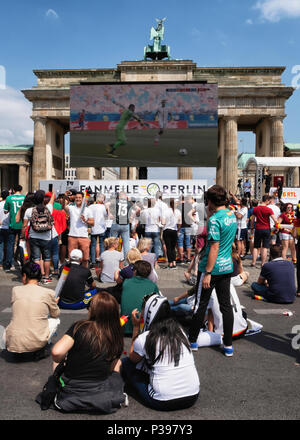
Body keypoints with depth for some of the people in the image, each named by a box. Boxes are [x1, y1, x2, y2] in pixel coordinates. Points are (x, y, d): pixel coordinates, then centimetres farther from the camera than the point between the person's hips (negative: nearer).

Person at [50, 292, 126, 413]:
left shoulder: (79, 327, -19)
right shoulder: (116, 337, -9)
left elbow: (57, 353, -26)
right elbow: (111, 367, -1)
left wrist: (60, 361, -5)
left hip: (70, 391, -1)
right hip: (99, 392, 2)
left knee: (58, 360, 27)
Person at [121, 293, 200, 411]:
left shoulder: (144, 338, -12)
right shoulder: (180, 331, 2)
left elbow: (132, 358, 11)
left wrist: (136, 326, 8)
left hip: (163, 402, -6)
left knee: (125, 363, 8)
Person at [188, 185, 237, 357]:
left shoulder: (215, 219, -18)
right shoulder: (232, 215, 7)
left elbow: (214, 248, -21)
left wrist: (207, 273, -18)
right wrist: (210, 214, 12)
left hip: (212, 268, -8)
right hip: (227, 267, 8)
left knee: (201, 304, 6)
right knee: (226, 305, 12)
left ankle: (192, 341, 21)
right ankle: (229, 346, 20)